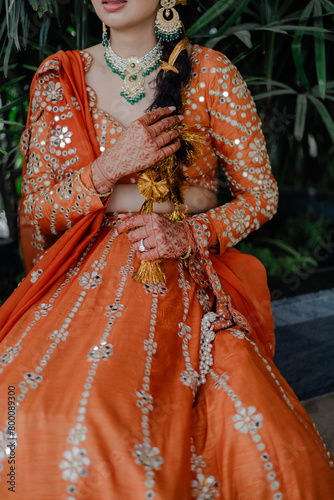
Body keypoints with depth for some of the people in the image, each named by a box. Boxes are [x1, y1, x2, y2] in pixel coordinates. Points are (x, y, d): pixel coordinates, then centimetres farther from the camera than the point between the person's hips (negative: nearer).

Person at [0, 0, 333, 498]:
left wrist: (190, 233, -11)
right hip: (83, 282, 2)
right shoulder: (58, 79, 8)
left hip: (184, 281, -1)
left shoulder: (211, 74, 3)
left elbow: (260, 195, 8)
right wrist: (110, 169, -10)